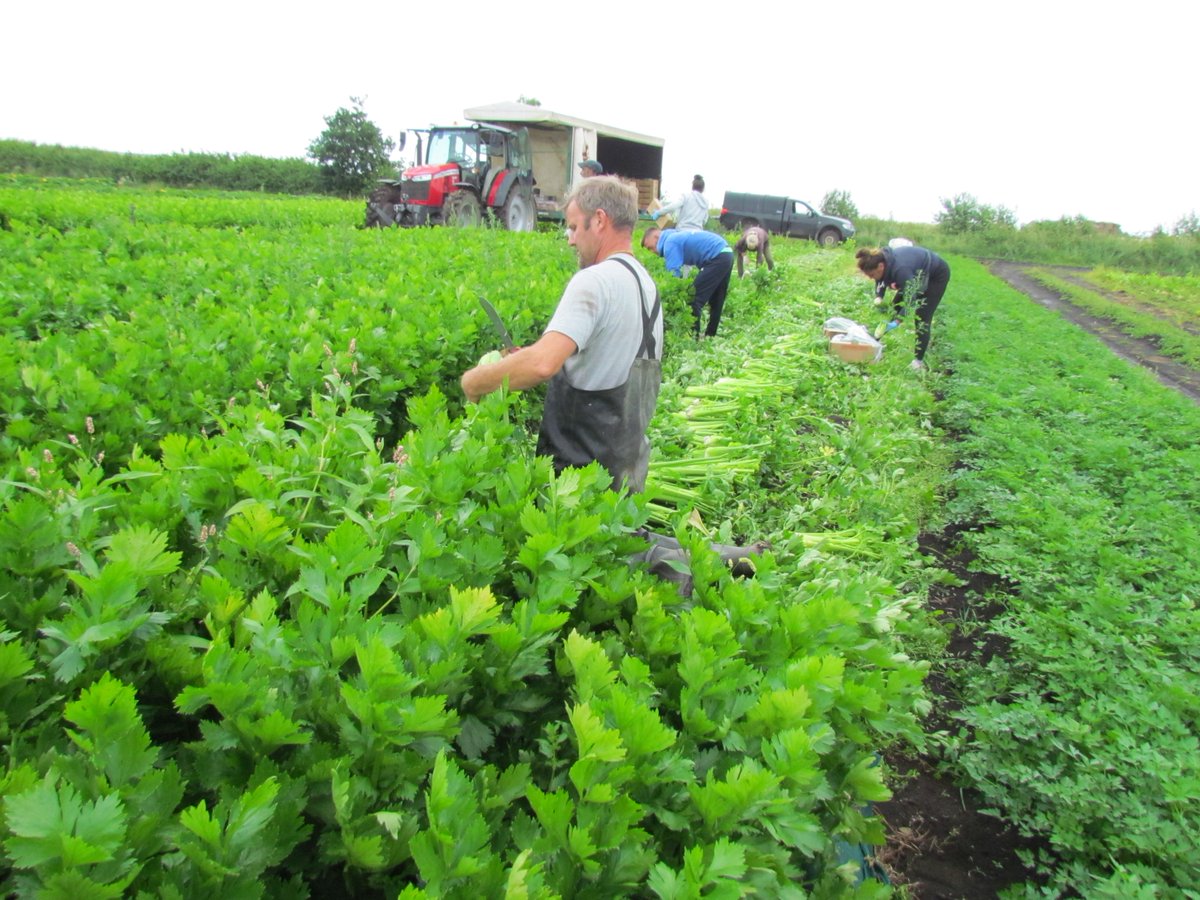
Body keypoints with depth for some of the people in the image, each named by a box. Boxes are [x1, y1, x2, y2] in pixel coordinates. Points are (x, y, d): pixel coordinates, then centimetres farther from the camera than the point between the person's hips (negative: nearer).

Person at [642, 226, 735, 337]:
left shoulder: (670, 242, -9)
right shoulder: (677, 236, 21)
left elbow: (673, 273, -15)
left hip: (717, 258, -10)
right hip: (726, 254, 10)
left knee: (696, 299, -7)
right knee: (715, 302, 18)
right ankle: (710, 336, 28)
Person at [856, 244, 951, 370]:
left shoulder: (900, 269, -42)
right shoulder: (882, 259, -19)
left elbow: (910, 298, -37)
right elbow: (881, 280, -1)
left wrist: (897, 321, -42)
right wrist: (878, 297, -19)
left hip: (937, 275, -8)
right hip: (918, 273, 8)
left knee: (922, 317, -12)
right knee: (896, 303, 10)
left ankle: (918, 361, -8)